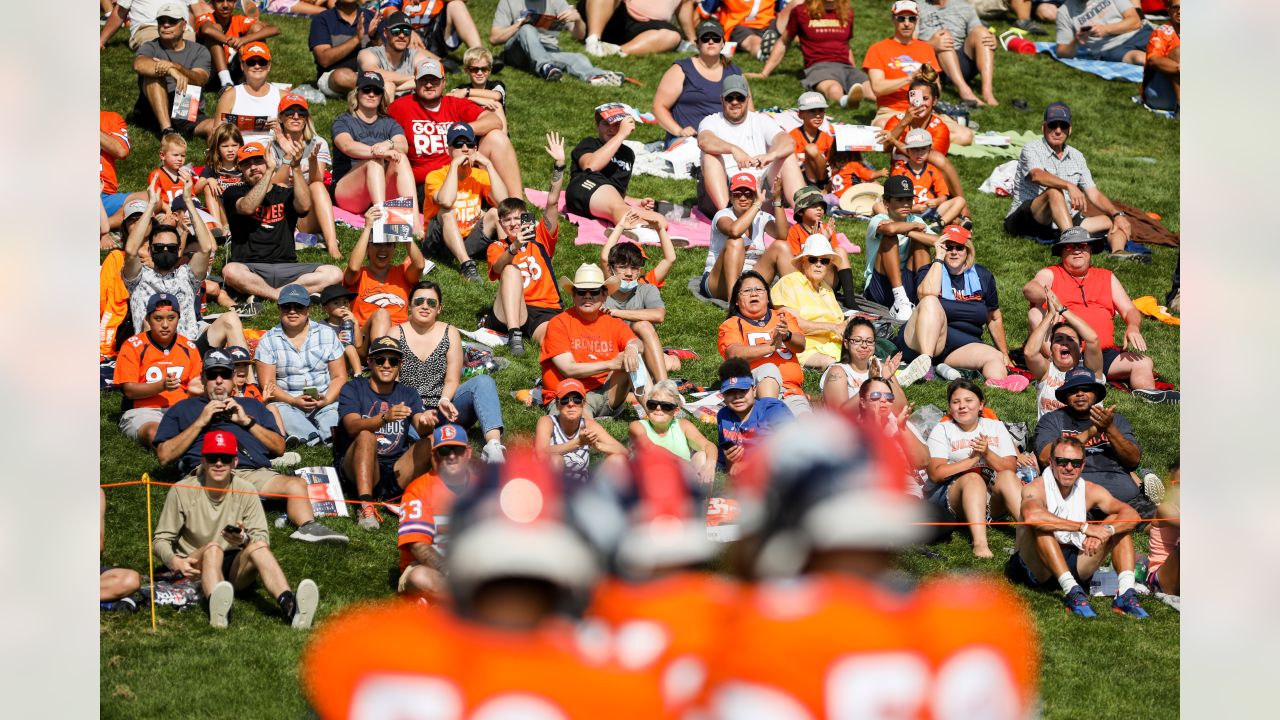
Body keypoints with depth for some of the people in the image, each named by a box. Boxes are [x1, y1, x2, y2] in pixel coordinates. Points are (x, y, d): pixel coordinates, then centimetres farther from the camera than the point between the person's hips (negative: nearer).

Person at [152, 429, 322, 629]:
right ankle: (217, 610, -66)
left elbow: (263, 538, -3)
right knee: (213, 548, -34)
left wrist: (245, 540, -27)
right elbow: (160, 539, 0)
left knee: (257, 547, -28)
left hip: (235, 570, 2)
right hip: (196, 571, -2)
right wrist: (174, 561, -22)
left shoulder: (245, 491, 3)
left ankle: (289, 606, -57)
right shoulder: (182, 491, -1)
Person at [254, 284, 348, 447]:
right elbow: (268, 384, 1)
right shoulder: (268, 340, 9)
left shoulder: (327, 334, 13)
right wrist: (294, 401, -16)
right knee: (279, 410, -37)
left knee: (333, 413, -33)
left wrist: (326, 400, -11)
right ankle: (313, 437, -54)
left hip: (325, 403, 2)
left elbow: (339, 377, 10)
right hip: (287, 403, -2)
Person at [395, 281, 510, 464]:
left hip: (443, 411, 2)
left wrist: (444, 401, -18)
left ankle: (494, 443, -49)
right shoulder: (397, 334, 5)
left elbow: (452, 380, 6)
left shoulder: (450, 334, 11)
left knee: (483, 382, -25)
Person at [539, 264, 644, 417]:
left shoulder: (613, 324, 13)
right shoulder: (559, 324, -2)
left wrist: (632, 347, -32)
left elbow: (638, 343, -5)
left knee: (630, 359, -20)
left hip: (606, 395, 5)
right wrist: (610, 364, -19)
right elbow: (568, 369, -11)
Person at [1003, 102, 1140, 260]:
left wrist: (1117, 215, -6)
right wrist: (1069, 186, -41)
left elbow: (1094, 194, 12)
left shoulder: (1076, 157, 16)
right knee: (1054, 191, -34)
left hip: (1065, 223, 6)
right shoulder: (1032, 149, -3)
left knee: (1116, 222, -9)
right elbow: (1036, 175, -26)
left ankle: (1118, 252, -43)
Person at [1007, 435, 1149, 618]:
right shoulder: (1036, 488, -13)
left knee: (1118, 522, -5)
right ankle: (1072, 592, -44)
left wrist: (1106, 531, -31)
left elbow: (1132, 515, -8)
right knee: (1040, 524, -31)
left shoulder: (1090, 491, 3)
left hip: (1076, 565, 5)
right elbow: (1031, 516, -38)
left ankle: (1126, 593, -25)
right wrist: (1084, 527, -36)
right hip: (1038, 568, -5)